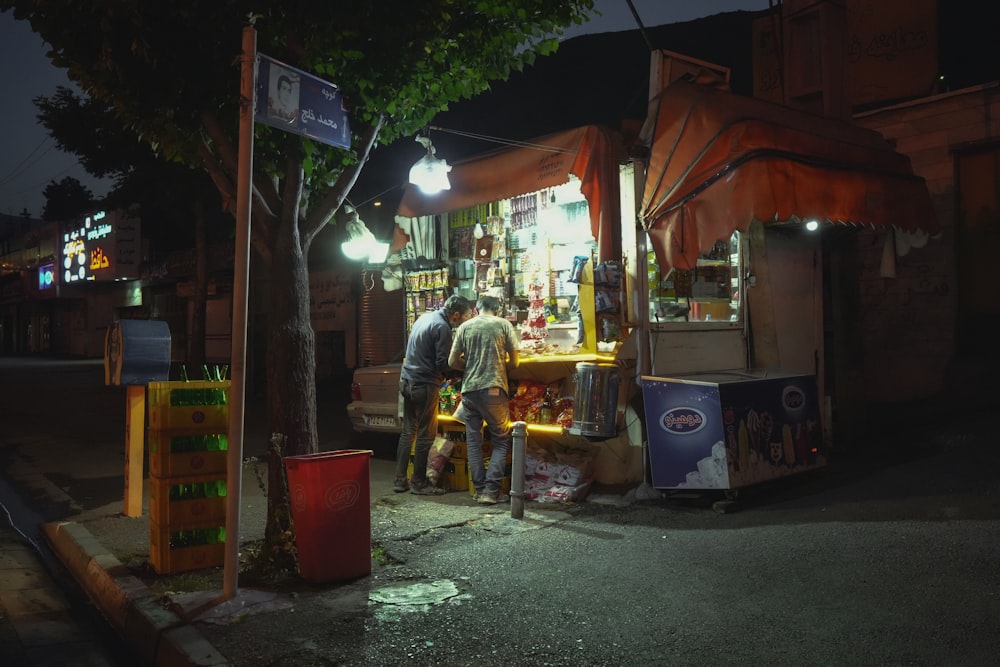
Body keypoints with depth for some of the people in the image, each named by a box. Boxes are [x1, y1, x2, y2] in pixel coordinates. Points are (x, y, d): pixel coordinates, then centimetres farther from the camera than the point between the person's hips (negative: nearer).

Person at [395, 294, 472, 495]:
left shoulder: (424, 317, 12)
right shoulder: (442, 327, -16)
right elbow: (443, 364, -18)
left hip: (407, 380, 9)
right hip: (424, 385, -9)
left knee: (408, 431, 13)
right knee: (426, 434, 1)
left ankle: (400, 480, 18)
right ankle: (419, 483, 8)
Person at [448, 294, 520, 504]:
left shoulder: (465, 327, 7)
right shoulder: (504, 325, 2)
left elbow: (453, 362, 6)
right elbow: (514, 362, 4)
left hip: (469, 390, 3)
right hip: (494, 390, -2)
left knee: (473, 441, 12)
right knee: (501, 441, 8)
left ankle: (480, 489, 13)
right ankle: (491, 490, -1)